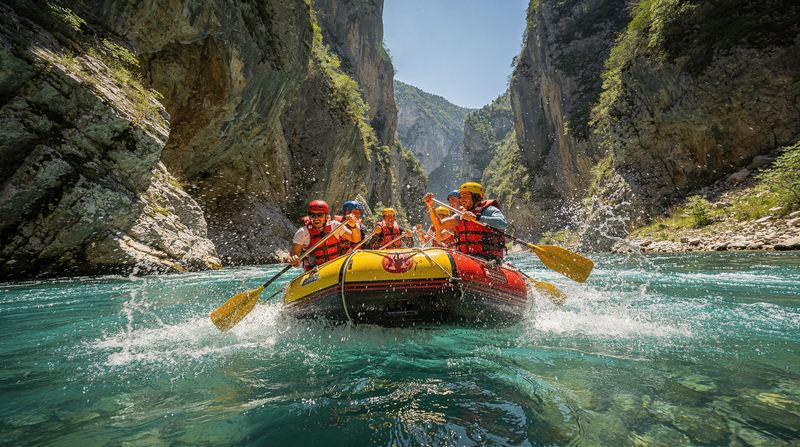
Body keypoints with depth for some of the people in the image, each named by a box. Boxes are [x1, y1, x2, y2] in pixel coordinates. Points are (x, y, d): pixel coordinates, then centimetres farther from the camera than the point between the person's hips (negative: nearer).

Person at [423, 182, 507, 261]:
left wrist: (476, 218, -26)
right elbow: (439, 225, 12)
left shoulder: (489, 210, 0)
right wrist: (430, 207, 2)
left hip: (488, 260, -6)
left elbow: (503, 223, -21)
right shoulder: (461, 216, 18)